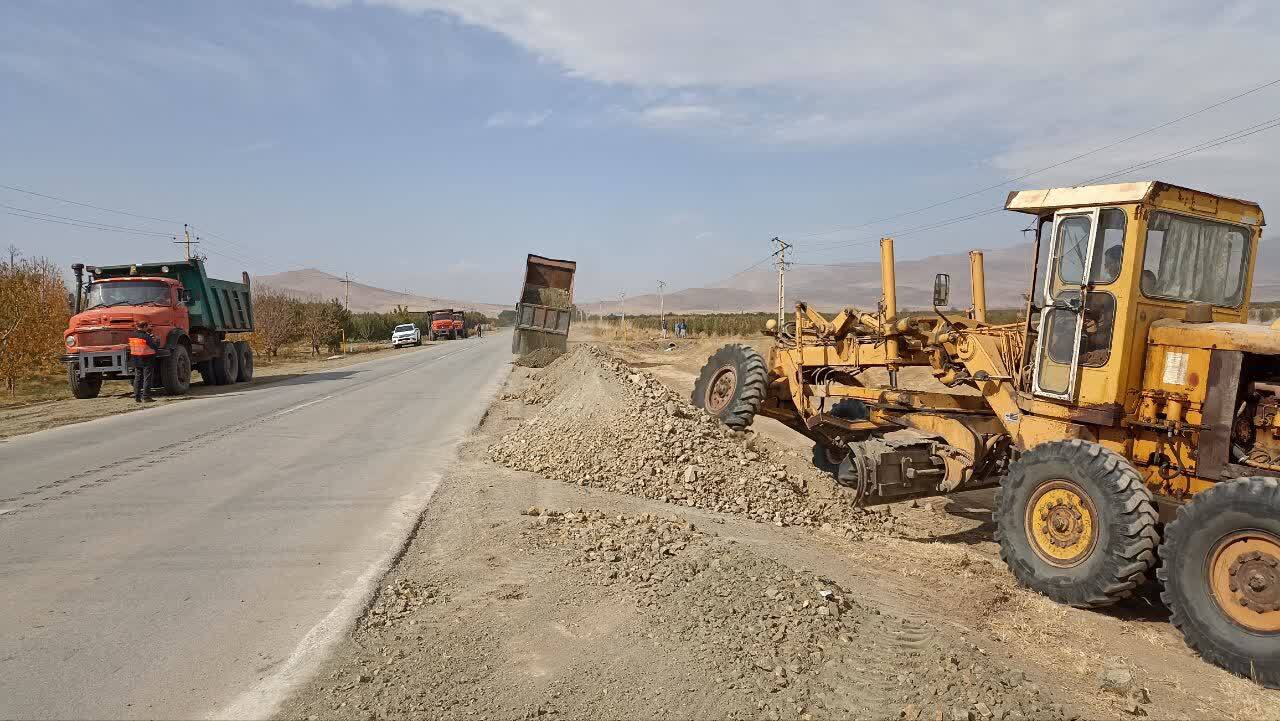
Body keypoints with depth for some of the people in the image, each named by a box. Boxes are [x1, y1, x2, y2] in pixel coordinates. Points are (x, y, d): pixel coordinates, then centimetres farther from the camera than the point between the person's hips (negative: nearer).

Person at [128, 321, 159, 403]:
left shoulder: (132, 336, 3)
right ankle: (145, 397, -1)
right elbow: (155, 347, -15)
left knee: (137, 378, 13)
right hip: (147, 360, -7)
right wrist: (157, 341, 5)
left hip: (136, 361, 7)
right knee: (147, 379, 0)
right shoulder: (146, 337, -18)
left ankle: (136, 397, 14)